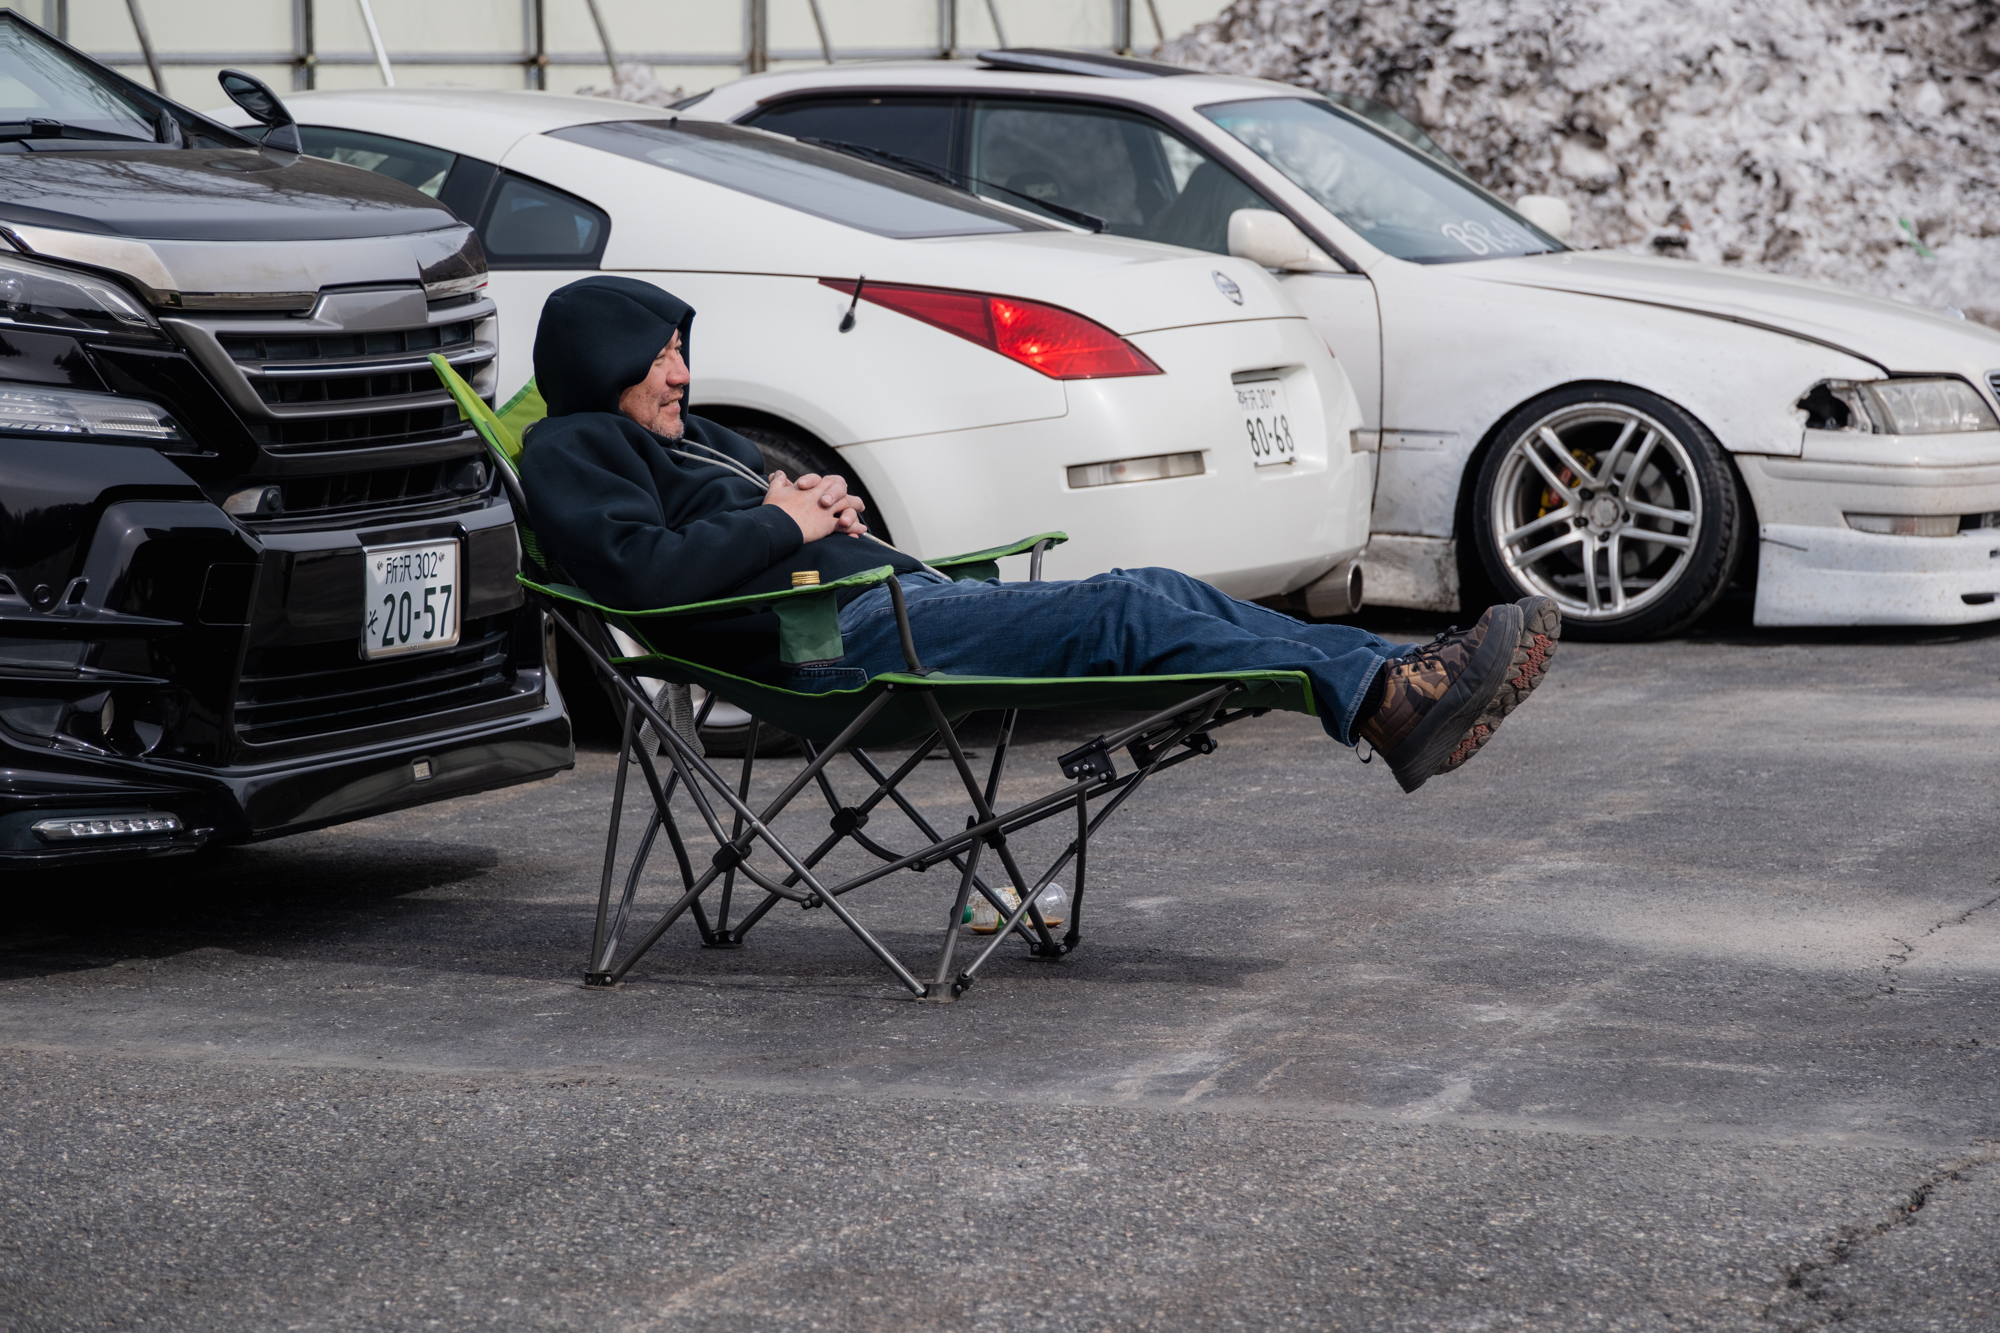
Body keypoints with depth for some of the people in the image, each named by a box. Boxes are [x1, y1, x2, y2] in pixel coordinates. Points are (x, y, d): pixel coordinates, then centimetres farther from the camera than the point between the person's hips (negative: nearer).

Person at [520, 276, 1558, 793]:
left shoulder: (687, 437, 30)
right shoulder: (573, 450, 1)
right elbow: (637, 569, -18)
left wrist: (824, 502, 10)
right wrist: (782, 523, -8)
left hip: (892, 590, 10)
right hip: (831, 642, -10)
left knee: (1156, 591, -7)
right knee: (1122, 616, -23)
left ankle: (1405, 677, -19)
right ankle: (1382, 703, -33)